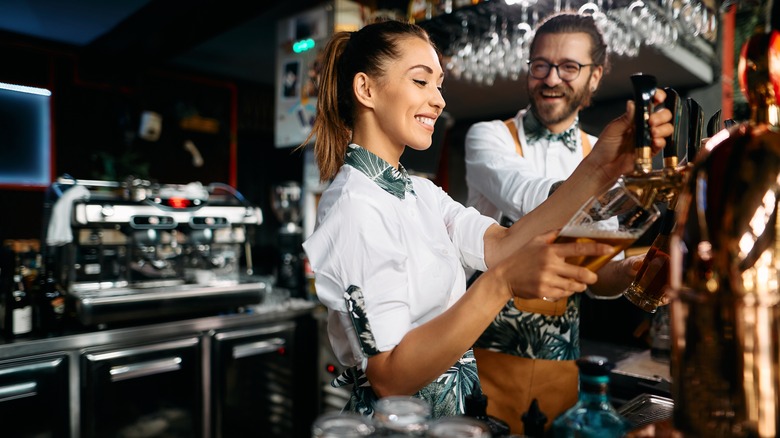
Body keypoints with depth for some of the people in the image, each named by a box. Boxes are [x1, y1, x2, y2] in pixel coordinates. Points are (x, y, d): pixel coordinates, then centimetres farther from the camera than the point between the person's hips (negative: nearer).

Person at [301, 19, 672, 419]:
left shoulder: (418, 191, 7)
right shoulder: (354, 205, -21)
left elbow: (501, 244, -8)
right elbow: (389, 376, -26)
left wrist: (598, 169, -17)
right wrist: (503, 282, -35)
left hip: (452, 402, 7)